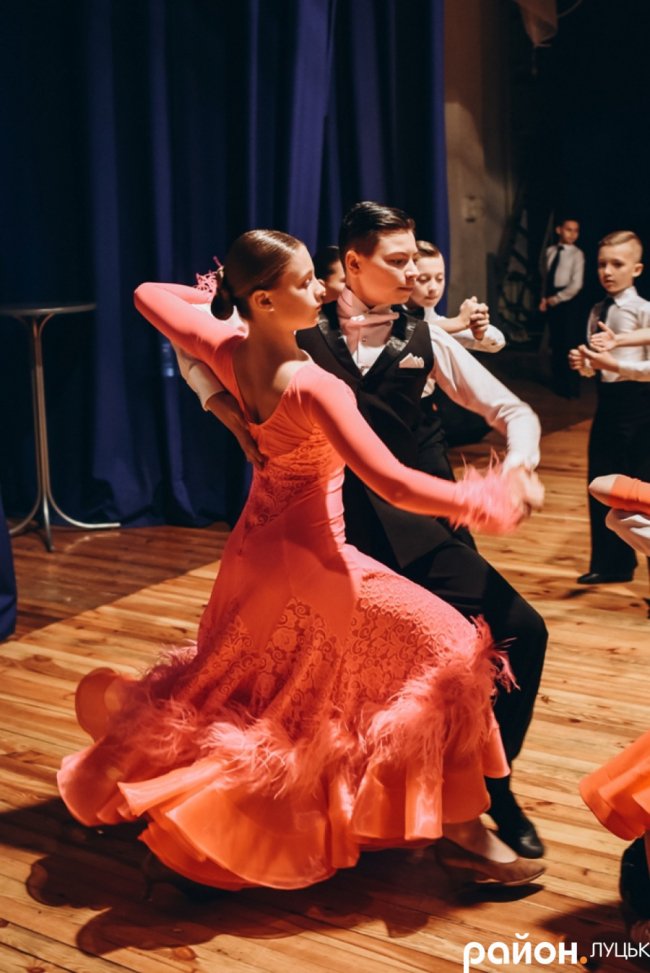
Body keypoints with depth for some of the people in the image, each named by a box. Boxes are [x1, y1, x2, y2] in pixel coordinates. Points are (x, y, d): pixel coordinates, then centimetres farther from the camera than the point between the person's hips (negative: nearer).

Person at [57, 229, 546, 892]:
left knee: (241, 676, 31)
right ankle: (460, 833, 6)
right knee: (449, 650, 0)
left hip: (255, 544, 8)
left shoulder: (226, 350, -7)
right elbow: (393, 484, -30)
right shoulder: (312, 385, -29)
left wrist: (212, 298, 19)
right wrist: (494, 501, -20)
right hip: (310, 554, -8)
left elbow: (148, 295, 10)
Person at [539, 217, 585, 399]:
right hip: (550, 301, 5)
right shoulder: (550, 251, 7)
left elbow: (576, 285, -12)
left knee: (569, 343, -2)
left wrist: (555, 299, -11)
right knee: (555, 343, 12)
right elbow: (545, 276, 11)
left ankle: (572, 388, 5)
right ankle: (559, 383, 23)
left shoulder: (577, 254, -8)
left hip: (566, 301, -5)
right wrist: (544, 298, 0)